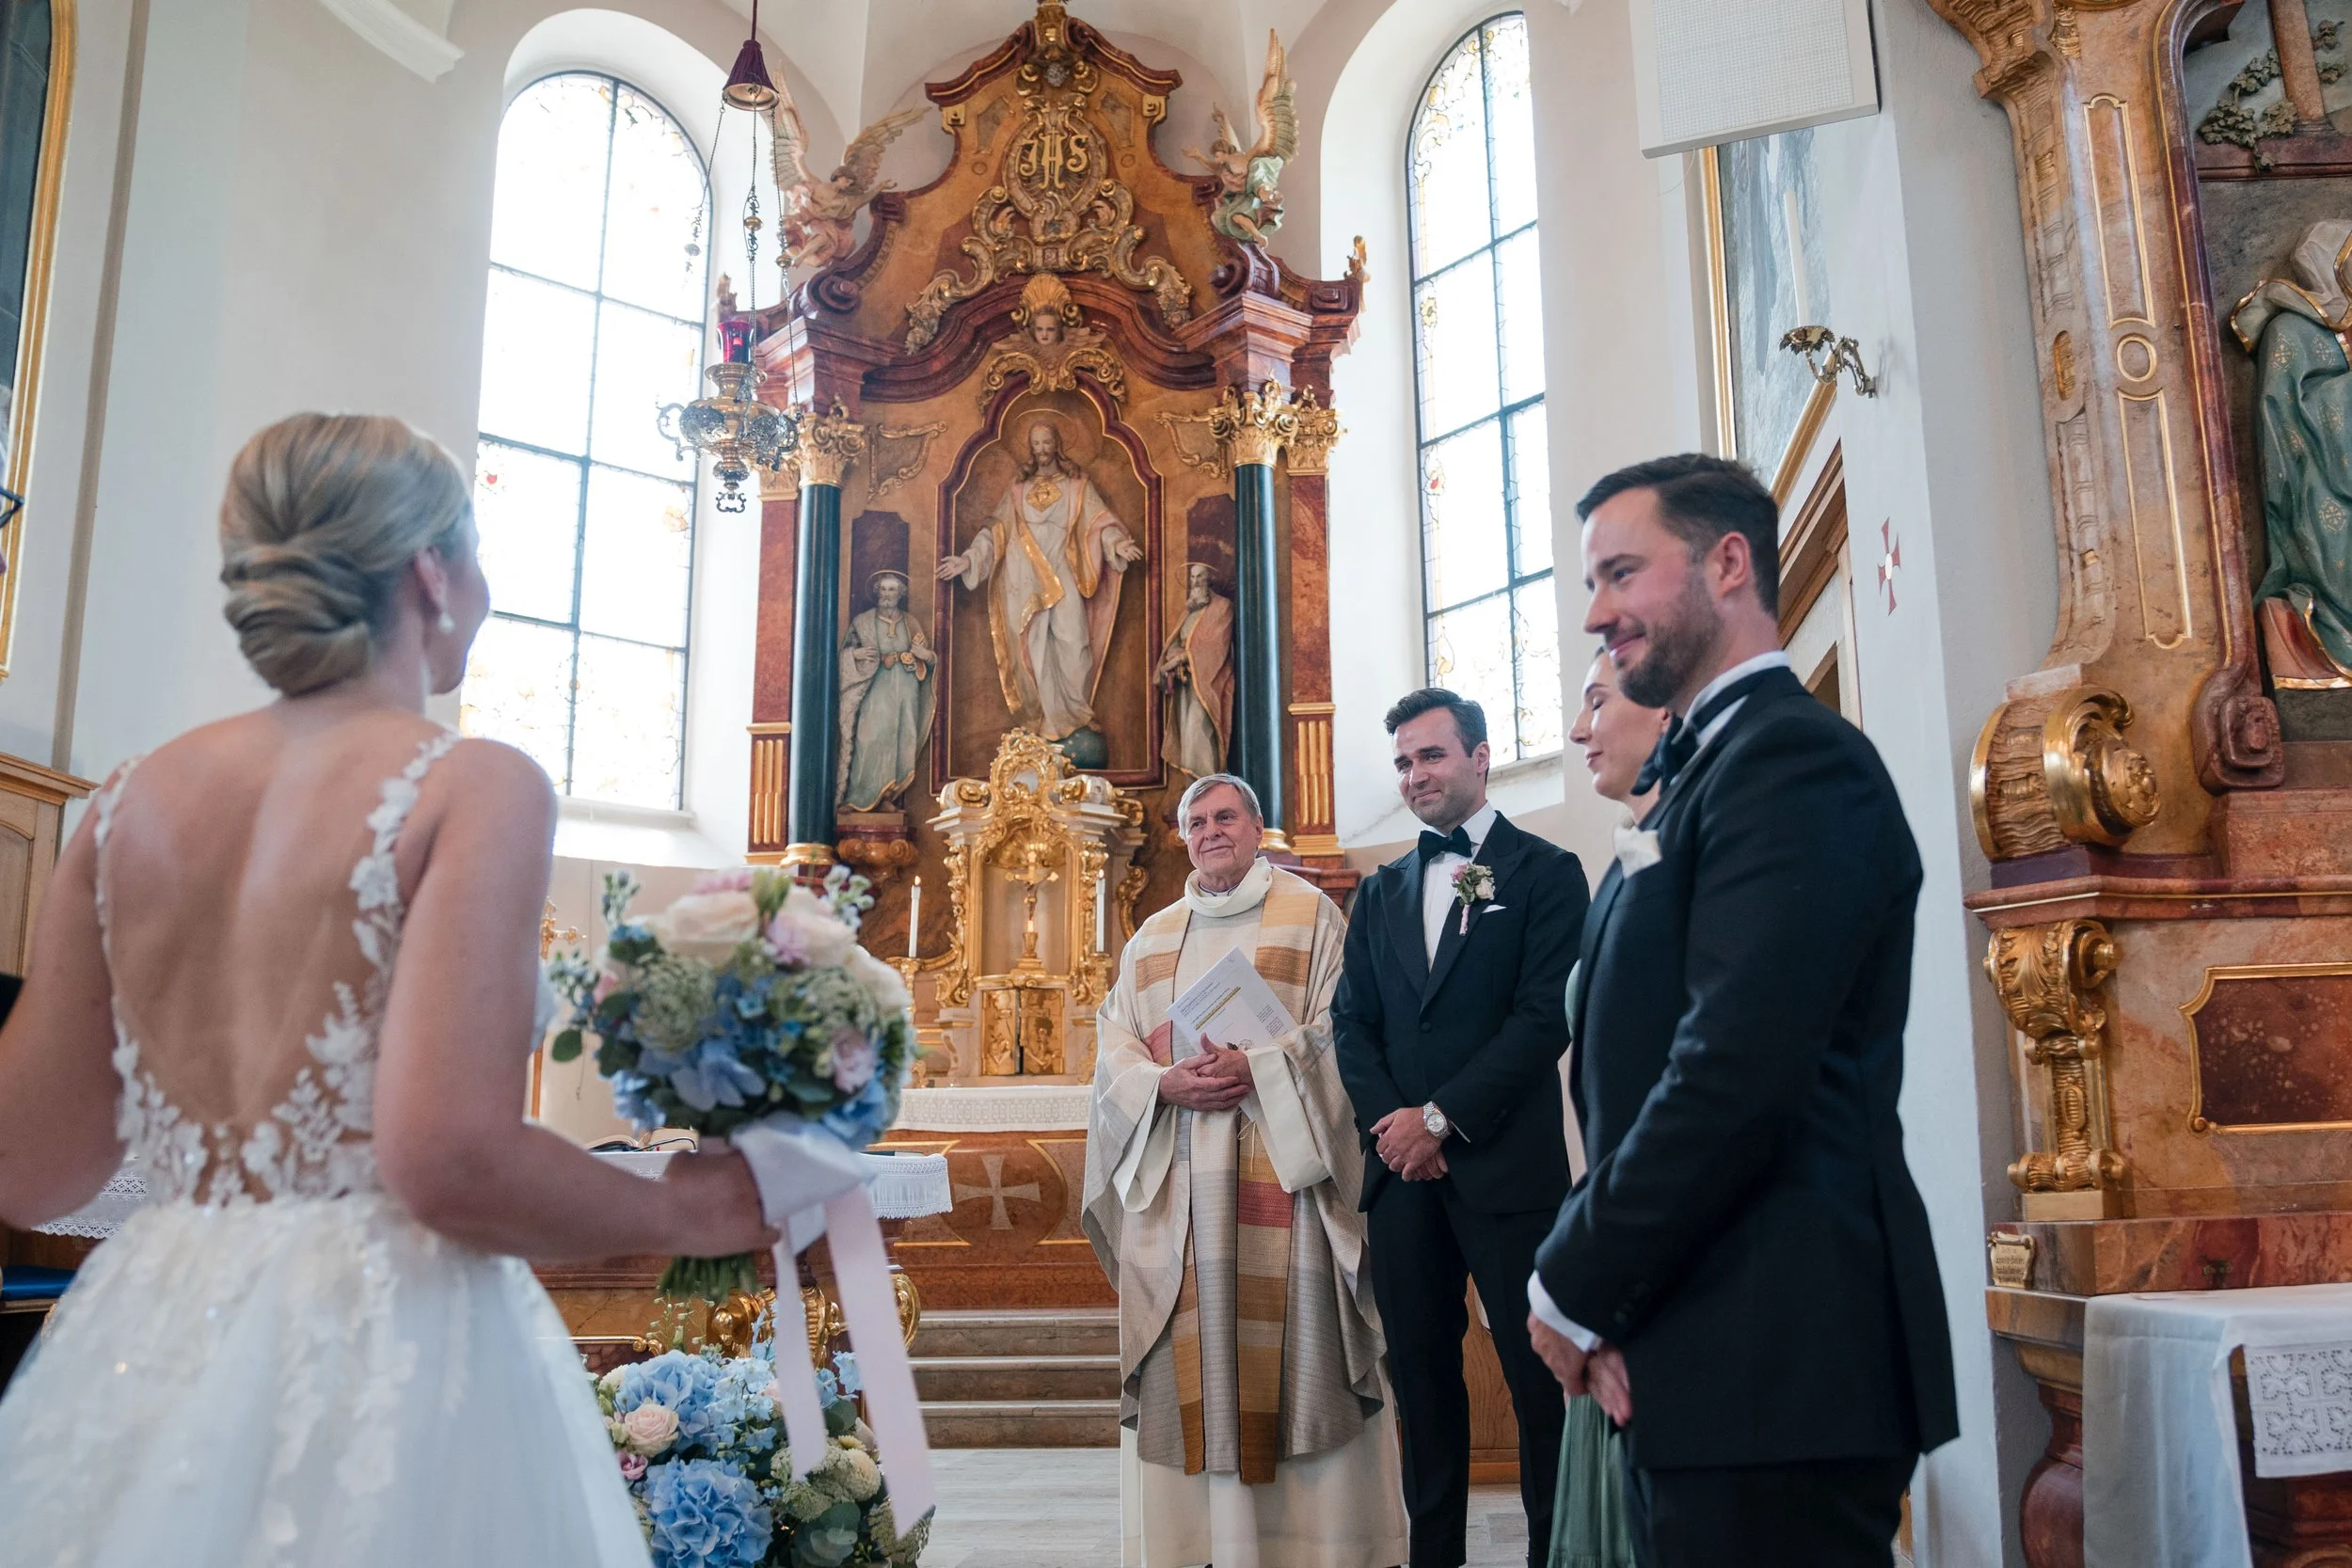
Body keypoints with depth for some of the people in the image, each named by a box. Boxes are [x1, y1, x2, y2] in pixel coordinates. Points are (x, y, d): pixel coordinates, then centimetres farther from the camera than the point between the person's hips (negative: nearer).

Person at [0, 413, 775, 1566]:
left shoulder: (133, 802, 4)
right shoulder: (474, 788, -12)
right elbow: (449, 1161, -22)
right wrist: (684, 1215, -6)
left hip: (141, 1346, 5)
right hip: (383, 1354, -5)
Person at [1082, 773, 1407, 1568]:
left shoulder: (1309, 913, 5)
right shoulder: (1152, 937, 17)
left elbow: (1337, 1028, -4)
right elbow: (1113, 1044, 11)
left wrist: (1253, 1070, -17)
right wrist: (1163, 1083, -9)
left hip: (1279, 1167, -3)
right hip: (1176, 1179, 4)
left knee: (1286, 1342, -3)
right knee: (1188, 1350, 2)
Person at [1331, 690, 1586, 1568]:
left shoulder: (1544, 873, 1)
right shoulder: (1380, 893, 17)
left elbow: (1547, 1016, -9)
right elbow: (1351, 1023, 12)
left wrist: (1442, 1119, -12)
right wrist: (1389, 1122, -5)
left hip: (1507, 1166, -5)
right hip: (1403, 1169, 5)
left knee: (1542, 1385, -1)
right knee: (1423, 1380, 10)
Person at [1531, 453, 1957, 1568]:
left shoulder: (1793, 759, -14)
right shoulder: (1699, 772, 15)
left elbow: (1735, 1078, -23)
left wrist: (1574, 1292, -12)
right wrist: (1596, 1291, 1)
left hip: (1772, 1362, -9)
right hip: (1699, 1362, 9)